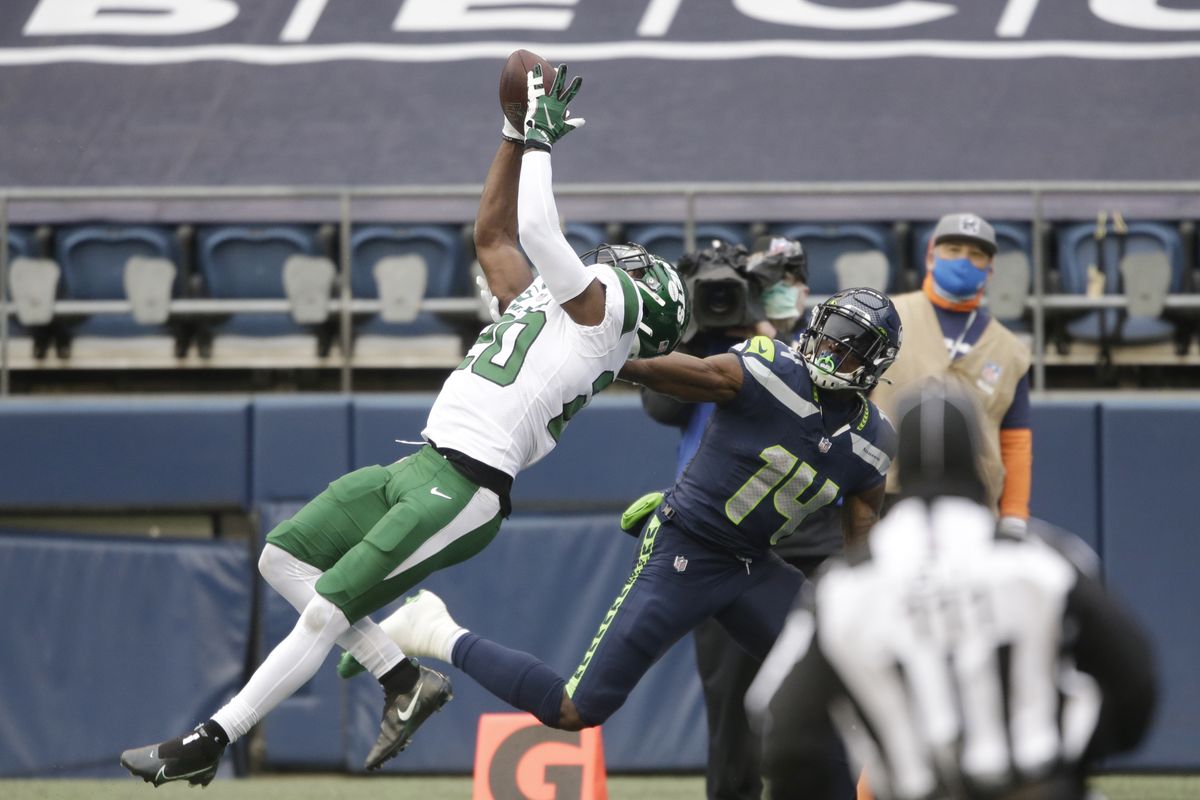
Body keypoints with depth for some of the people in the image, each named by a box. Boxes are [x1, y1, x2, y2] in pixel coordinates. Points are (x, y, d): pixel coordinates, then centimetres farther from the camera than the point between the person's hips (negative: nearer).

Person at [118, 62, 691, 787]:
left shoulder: (601, 309, -3)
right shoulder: (541, 304, 22)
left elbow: (537, 230, -13)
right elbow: (494, 233, 30)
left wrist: (541, 139, 0)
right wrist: (519, 135, 25)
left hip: (464, 490, -10)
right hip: (420, 468, 10)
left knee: (325, 614, -11)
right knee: (285, 558, 9)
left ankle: (208, 745, -6)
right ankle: (406, 682, 6)